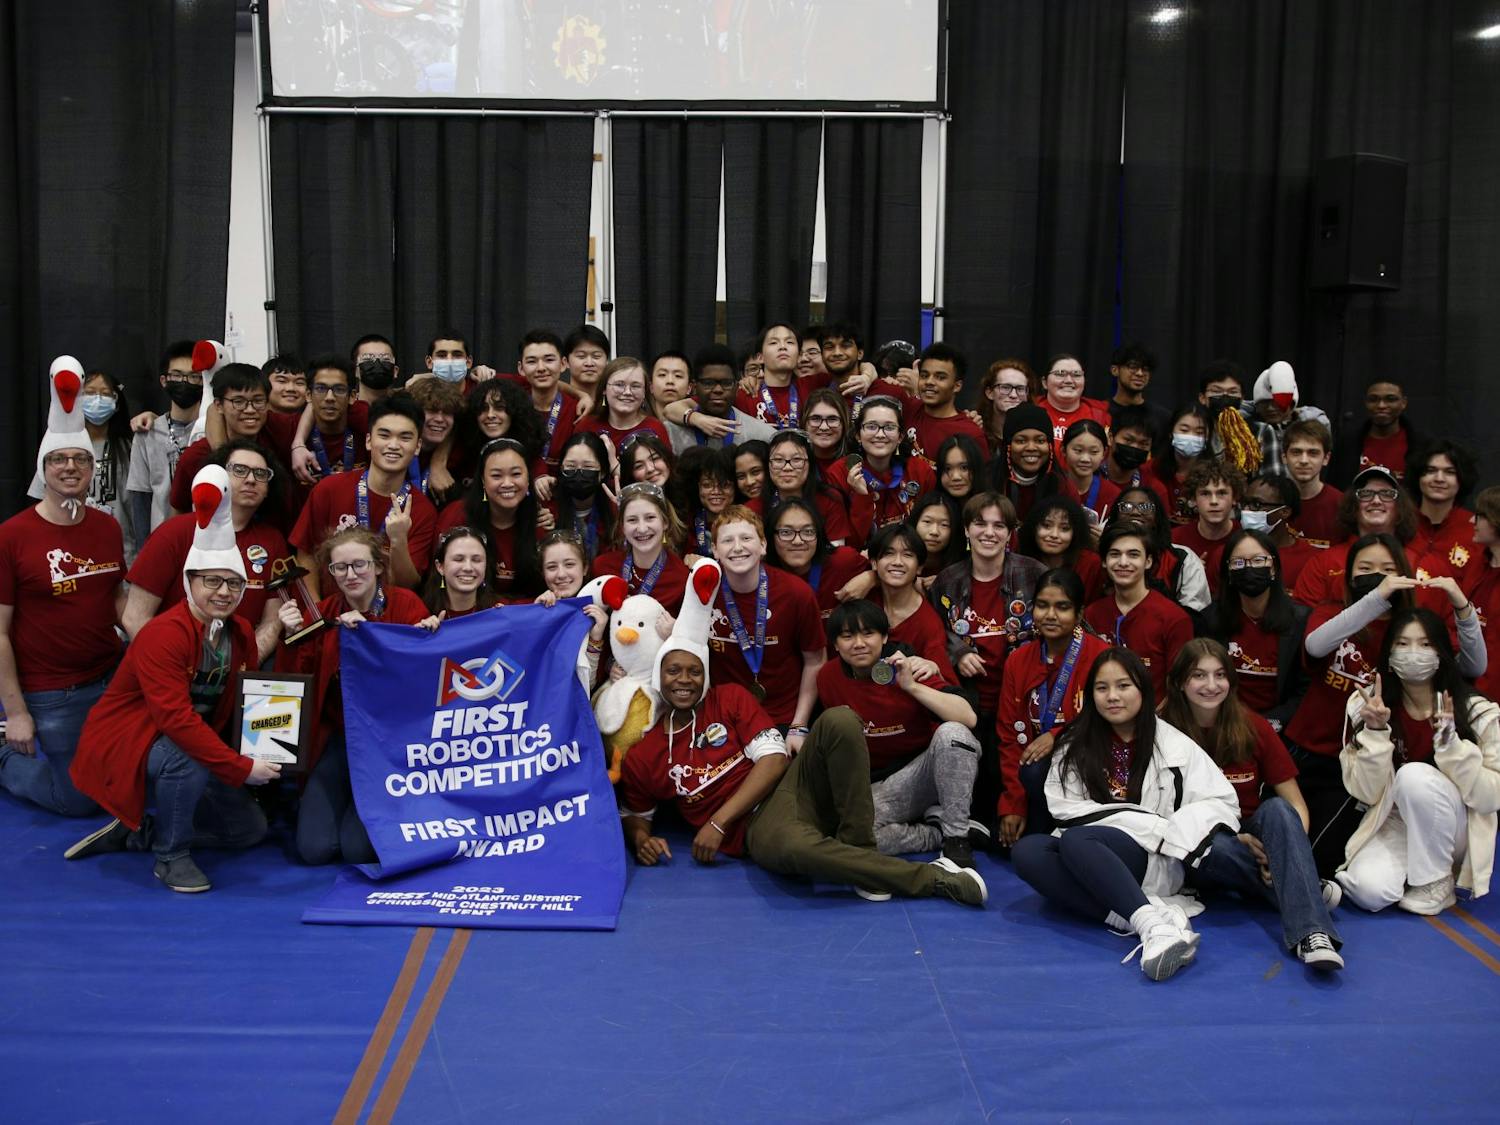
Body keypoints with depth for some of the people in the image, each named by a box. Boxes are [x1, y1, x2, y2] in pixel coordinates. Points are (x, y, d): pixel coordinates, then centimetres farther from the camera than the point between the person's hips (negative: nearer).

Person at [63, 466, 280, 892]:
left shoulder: (240, 632, 1)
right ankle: (171, 856, -14)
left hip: (196, 745, 8)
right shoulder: (162, 634, -25)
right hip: (123, 746, -8)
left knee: (251, 829, 7)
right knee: (188, 758, -39)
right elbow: (176, 718, -33)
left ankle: (135, 832, 14)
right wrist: (241, 767, -33)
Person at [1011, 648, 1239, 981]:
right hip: (1089, 863, 3)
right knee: (1025, 850, -28)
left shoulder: (1172, 744, 6)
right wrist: (1156, 825, -11)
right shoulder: (1075, 745, 11)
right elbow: (1068, 811, -2)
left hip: (1155, 862, -3)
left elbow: (1221, 802, 1)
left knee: (1075, 840, -33)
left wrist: (1171, 833, -17)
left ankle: (1152, 924, -50)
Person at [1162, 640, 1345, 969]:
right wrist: (1235, 838, -18)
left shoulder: (1253, 728, -3)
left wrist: (1289, 848, -22)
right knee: (1215, 847, -36)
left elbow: (1295, 804, -3)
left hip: (1252, 837, 2)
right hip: (1197, 854, -2)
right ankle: (1309, 891, -18)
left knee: (1277, 808, -29)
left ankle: (1311, 932, -42)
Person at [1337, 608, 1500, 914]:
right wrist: (1375, 732, -24)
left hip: (1452, 833, -1)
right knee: (1369, 890, -30)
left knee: (1414, 776, -31)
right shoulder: (1366, 706, -7)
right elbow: (1366, 793, -10)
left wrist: (1449, 742, -29)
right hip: (1392, 826, 1)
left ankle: (1436, 882, -10)